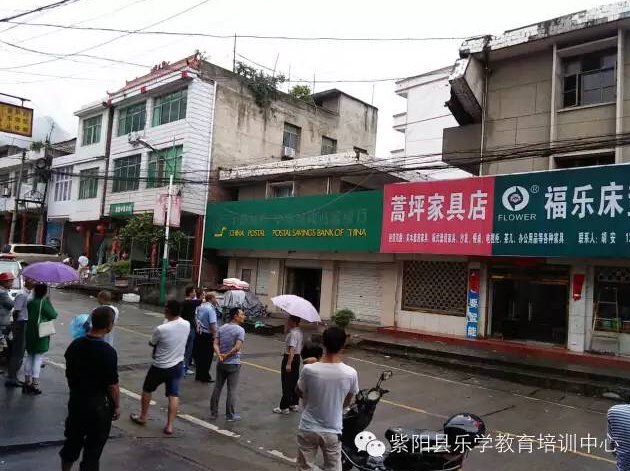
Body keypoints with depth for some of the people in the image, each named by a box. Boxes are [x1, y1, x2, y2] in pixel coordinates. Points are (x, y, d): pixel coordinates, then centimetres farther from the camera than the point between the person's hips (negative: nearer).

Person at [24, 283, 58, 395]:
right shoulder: (45, 302, -14)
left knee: (29, 357, 16)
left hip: (30, 333, 6)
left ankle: (27, 382, 22)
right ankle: (35, 384, 2)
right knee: (38, 358, 0)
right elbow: (53, 315, -11)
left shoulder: (30, 303, 3)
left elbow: (28, 315, 8)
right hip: (41, 334, -6)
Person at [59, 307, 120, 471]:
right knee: (93, 448, 9)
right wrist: (117, 405, -4)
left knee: (72, 441, 22)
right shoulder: (108, 352, -23)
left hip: (76, 400, 6)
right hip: (99, 404, -6)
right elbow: (112, 384, -19)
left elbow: (69, 373, 7)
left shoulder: (75, 345, -4)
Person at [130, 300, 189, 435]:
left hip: (160, 367, -3)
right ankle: (169, 425, 9)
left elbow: (151, 343, -7)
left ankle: (142, 417, 36)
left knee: (147, 390, 20)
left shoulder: (161, 329, -25)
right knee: (173, 395, 9)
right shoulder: (187, 325, -11)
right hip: (177, 365, 4)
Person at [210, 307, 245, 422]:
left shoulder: (221, 328, 6)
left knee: (217, 388, 13)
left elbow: (215, 344, -3)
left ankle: (213, 413, 21)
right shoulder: (240, 330, -13)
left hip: (220, 363, 6)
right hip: (233, 364, -5)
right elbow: (237, 347, -22)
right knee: (232, 390, 4)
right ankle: (230, 415, 11)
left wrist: (219, 355, -16)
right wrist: (226, 355, -13)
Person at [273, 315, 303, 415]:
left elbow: (292, 349, -27)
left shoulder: (293, 333, -22)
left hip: (290, 358, -10)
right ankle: (294, 404, 25)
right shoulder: (299, 331, 9)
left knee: (286, 384, -2)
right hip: (297, 357, 10)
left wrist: (288, 364, -28)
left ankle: (284, 407, 3)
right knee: (294, 382, 16)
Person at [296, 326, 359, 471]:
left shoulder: (309, 369, -22)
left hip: (308, 429, 0)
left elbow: (299, 393, -1)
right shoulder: (350, 373, -18)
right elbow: (347, 402, 0)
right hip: (332, 431, 0)